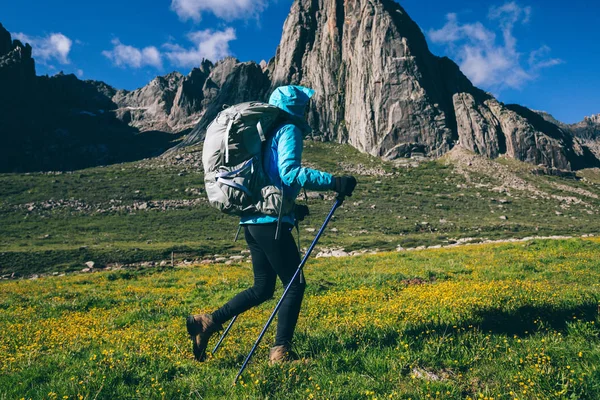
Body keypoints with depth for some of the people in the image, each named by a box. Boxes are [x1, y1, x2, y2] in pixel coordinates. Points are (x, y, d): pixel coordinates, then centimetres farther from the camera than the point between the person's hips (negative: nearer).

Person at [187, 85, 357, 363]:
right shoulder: (289, 130, -3)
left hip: (251, 219, 9)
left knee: (263, 287, 15)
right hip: (271, 220, -9)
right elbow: (289, 172, -19)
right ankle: (280, 350, 3)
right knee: (295, 284, 2)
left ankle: (208, 322, 12)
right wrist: (333, 182, -22)